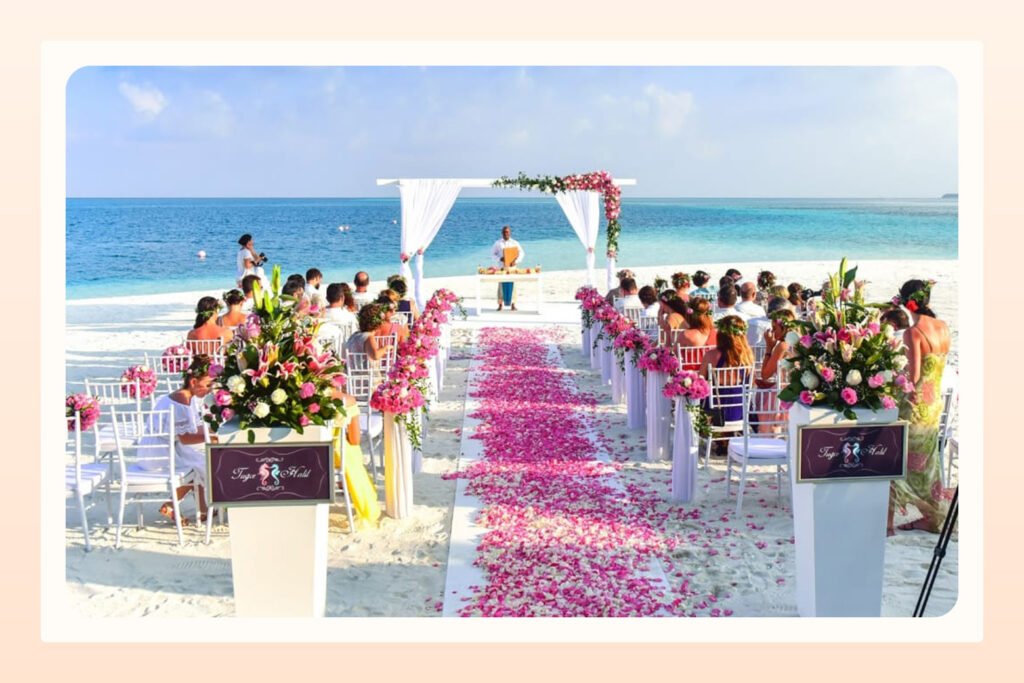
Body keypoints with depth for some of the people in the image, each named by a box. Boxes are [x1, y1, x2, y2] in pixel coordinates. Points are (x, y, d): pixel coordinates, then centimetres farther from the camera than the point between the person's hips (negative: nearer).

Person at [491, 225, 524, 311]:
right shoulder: (498, 243, 6)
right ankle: (500, 304, 4)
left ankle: (512, 304, 3)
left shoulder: (515, 243, 7)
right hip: (501, 267, 0)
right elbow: (493, 254, 2)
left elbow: (521, 253, 3)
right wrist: (500, 259, -16)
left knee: (512, 285, -2)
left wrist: (516, 261, -14)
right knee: (501, 285, -2)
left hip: (512, 267, 0)